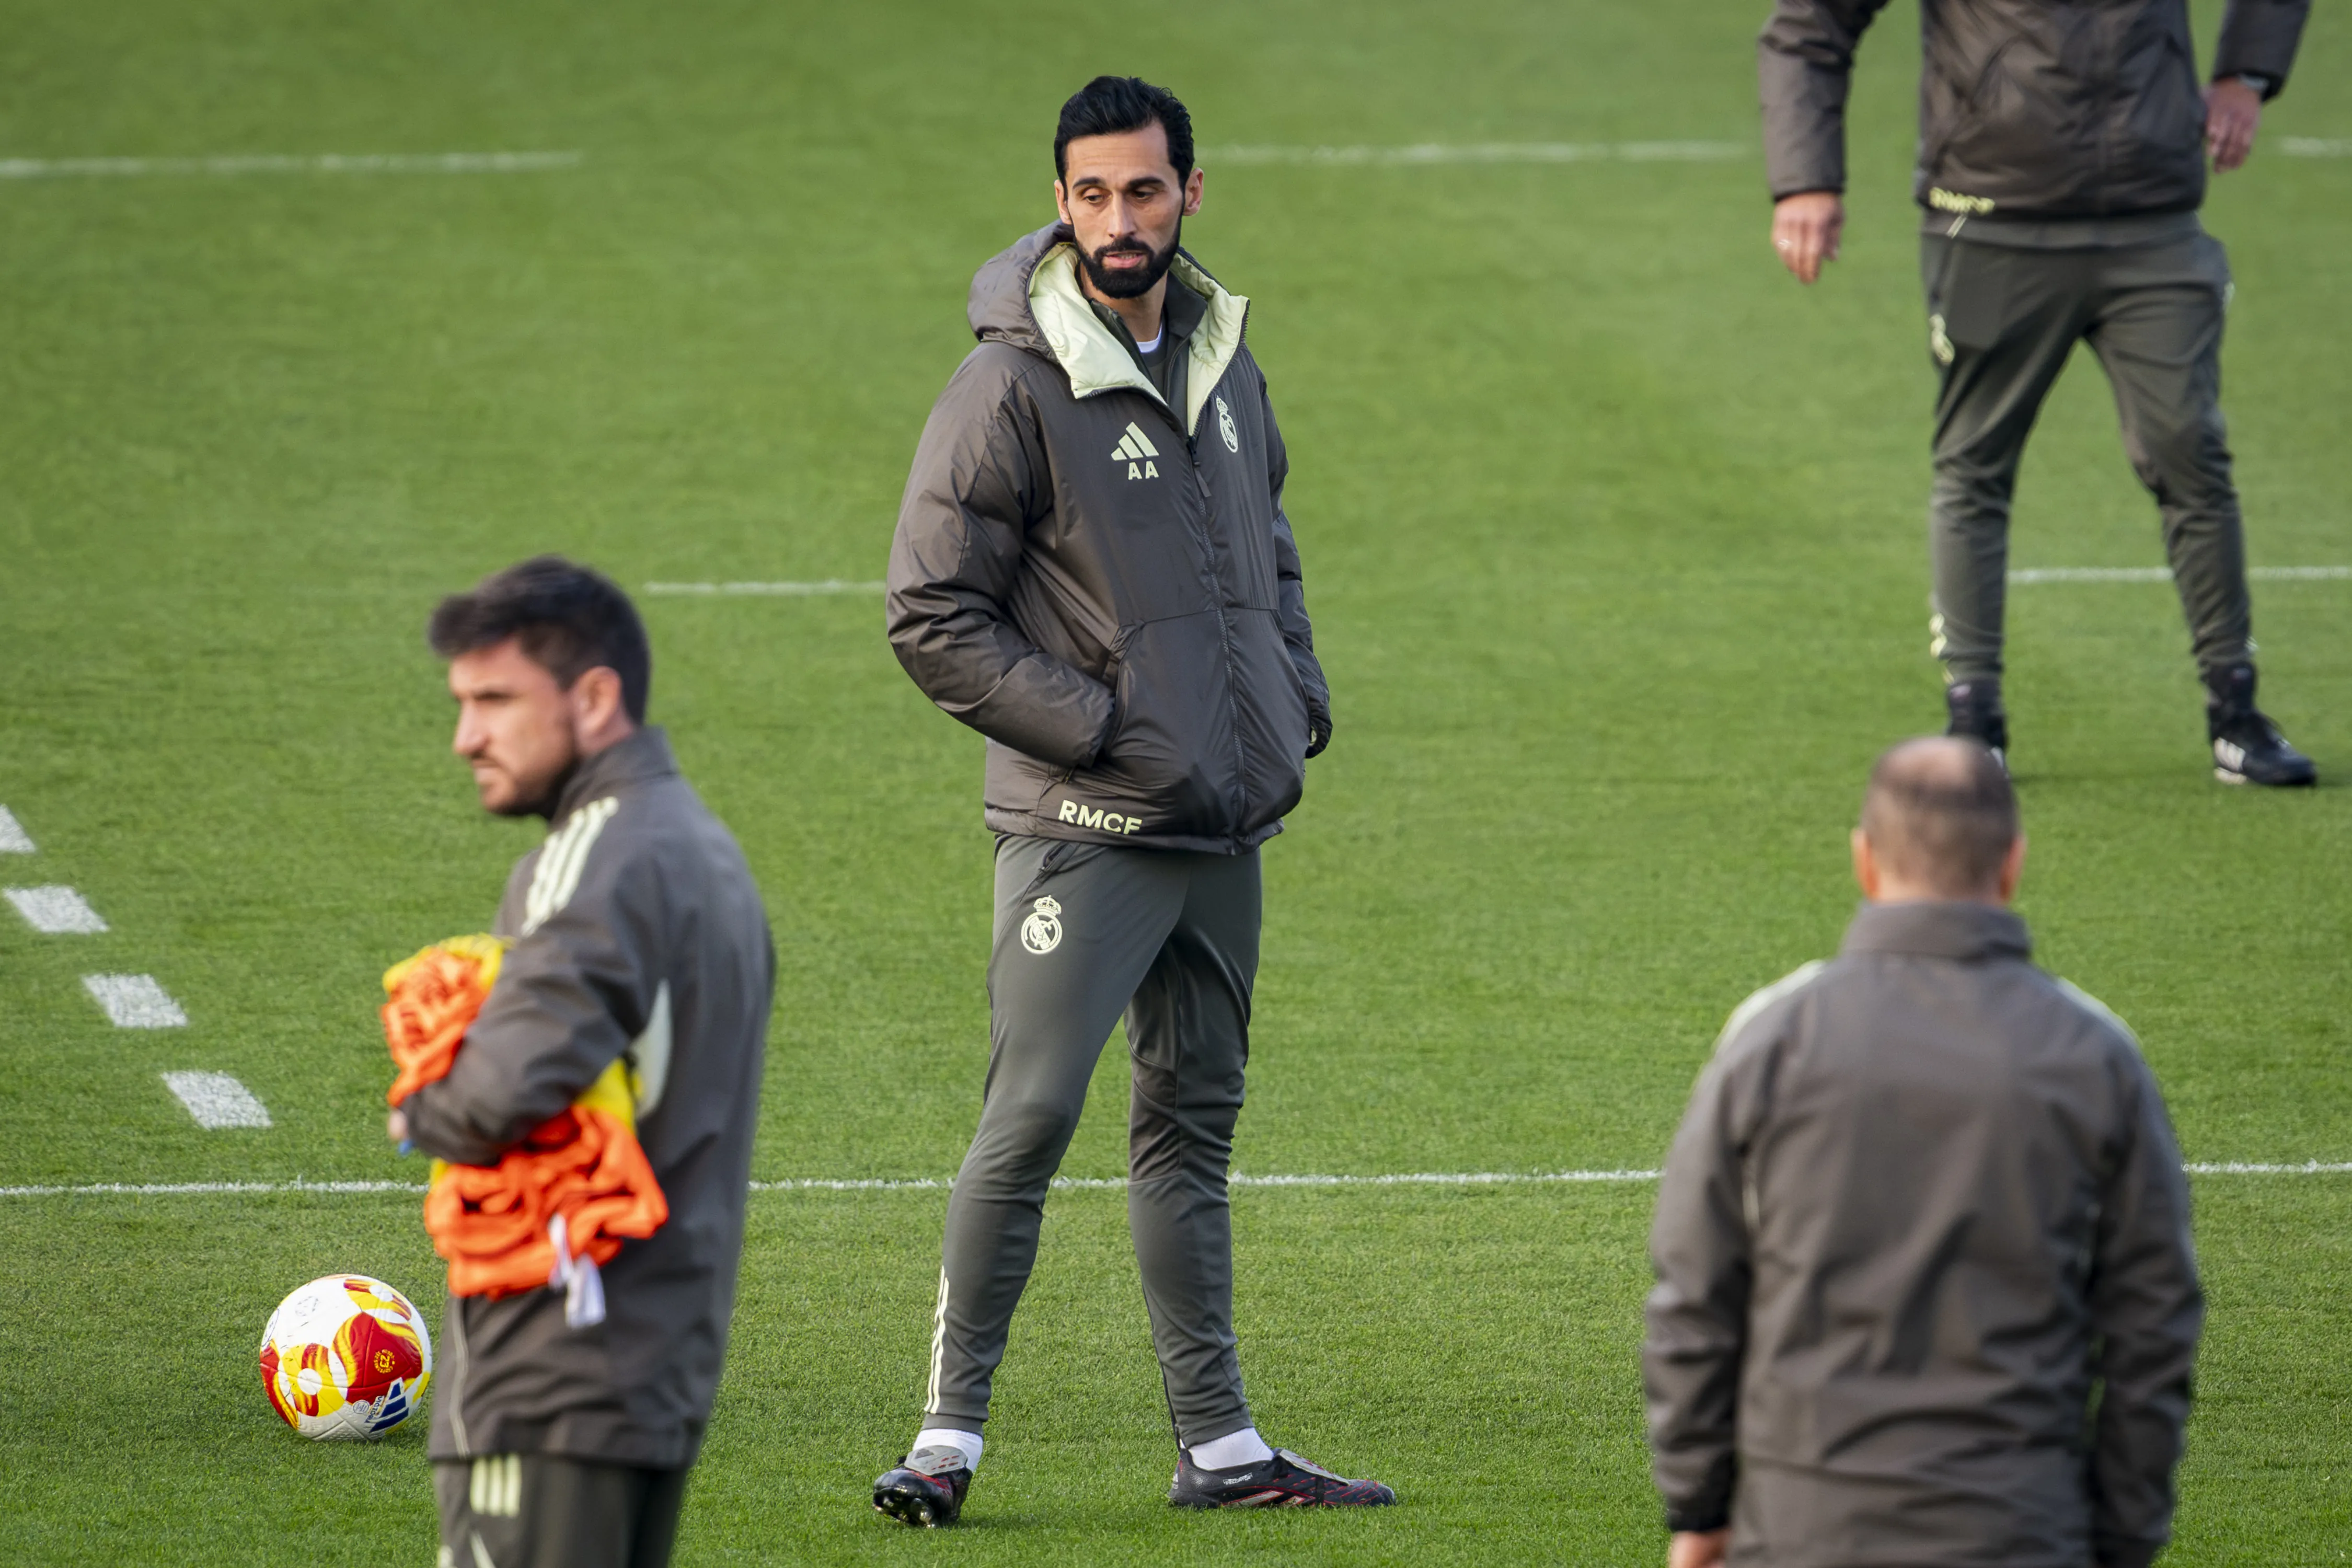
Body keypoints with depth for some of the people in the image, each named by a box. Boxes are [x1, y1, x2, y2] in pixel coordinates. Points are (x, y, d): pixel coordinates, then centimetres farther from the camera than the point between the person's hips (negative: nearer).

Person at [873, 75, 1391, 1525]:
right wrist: (1102, 728, -16)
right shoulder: (1015, 387, -12)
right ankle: (951, 1433, -4)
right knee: (1032, 1117, -11)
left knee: (1193, 1121, 12)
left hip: (1229, 825, 7)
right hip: (1084, 829, -7)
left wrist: (1301, 688, 8)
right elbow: (933, 619, -12)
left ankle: (1221, 1444, 16)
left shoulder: (1223, 360, 9)